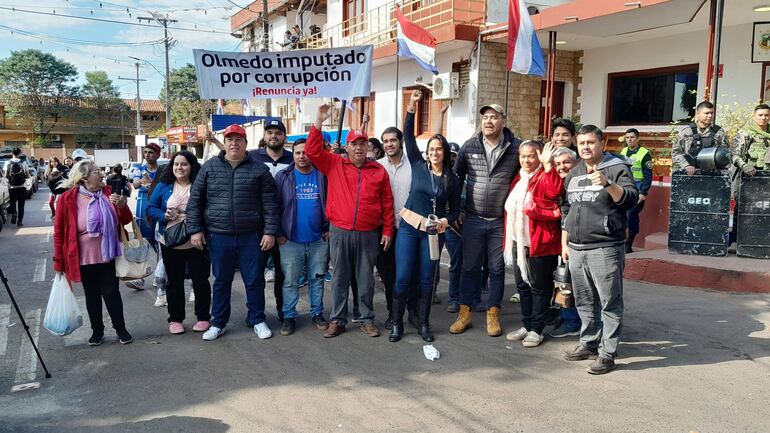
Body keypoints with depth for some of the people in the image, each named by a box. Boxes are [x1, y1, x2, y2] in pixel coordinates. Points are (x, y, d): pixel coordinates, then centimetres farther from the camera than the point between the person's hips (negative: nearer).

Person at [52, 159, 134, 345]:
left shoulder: (108, 194, -1)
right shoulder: (68, 199, -9)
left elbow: (126, 220, 2)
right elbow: (59, 231, -4)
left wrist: (122, 205, -20)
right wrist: (59, 262, -3)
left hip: (107, 256, 1)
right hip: (84, 259, -1)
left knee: (112, 293, 5)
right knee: (91, 295, 12)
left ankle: (120, 328, 20)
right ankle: (97, 330, 27)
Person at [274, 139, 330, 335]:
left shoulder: (322, 175, 3)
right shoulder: (283, 176, 0)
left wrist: (328, 229, 2)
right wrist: (279, 233, -5)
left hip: (318, 240, 1)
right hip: (291, 240, -1)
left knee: (317, 278, 12)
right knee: (290, 281, 6)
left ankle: (317, 313, 24)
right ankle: (289, 316, 17)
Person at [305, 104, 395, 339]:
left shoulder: (379, 171, 5)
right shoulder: (334, 164, 4)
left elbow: (387, 203, 6)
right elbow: (313, 151, -5)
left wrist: (388, 231, 3)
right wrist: (319, 121, -12)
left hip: (368, 235, 0)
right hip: (339, 232, 0)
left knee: (366, 279, 10)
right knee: (339, 279, 9)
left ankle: (367, 320, 22)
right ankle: (337, 320, 20)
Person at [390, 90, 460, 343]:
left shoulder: (452, 179, 4)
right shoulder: (418, 166, 3)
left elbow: (455, 209, 9)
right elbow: (408, 136, -2)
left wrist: (446, 221, -12)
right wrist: (411, 107, -9)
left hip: (434, 232, 1)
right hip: (408, 228, 0)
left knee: (426, 279, 7)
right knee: (403, 277, -2)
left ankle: (424, 324, 19)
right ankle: (397, 323, 10)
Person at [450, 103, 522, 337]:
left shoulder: (516, 148, -5)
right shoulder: (469, 147, 1)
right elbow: (456, 178, 9)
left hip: (501, 221, -1)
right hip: (473, 220, 1)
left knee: (497, 269, 9)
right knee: (469, 267, 9)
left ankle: (493, 315, 22)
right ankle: (464, 313, 20)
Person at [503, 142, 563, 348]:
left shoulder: (544, 176, -9)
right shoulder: (518, 178, 12)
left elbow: (555, 191, -31)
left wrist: (547, 164, -35)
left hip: (540, 243, -7)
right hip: (518, 243, 7)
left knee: (539, 287, 4)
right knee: (523, 285, 15)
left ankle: (536, 329, 14)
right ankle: (526, 325, 27)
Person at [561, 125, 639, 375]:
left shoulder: (617, 169, -3)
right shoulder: (573, 174, 16)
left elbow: (631, 199, -17)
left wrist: (608, 184, -33)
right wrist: (564, 244, 17)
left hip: (605, 249, -6)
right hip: (576, 249, 6)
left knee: (610, 302, -1)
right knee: (584, 302, 15)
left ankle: (607, 353, 6)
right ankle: (589, 343, 28)